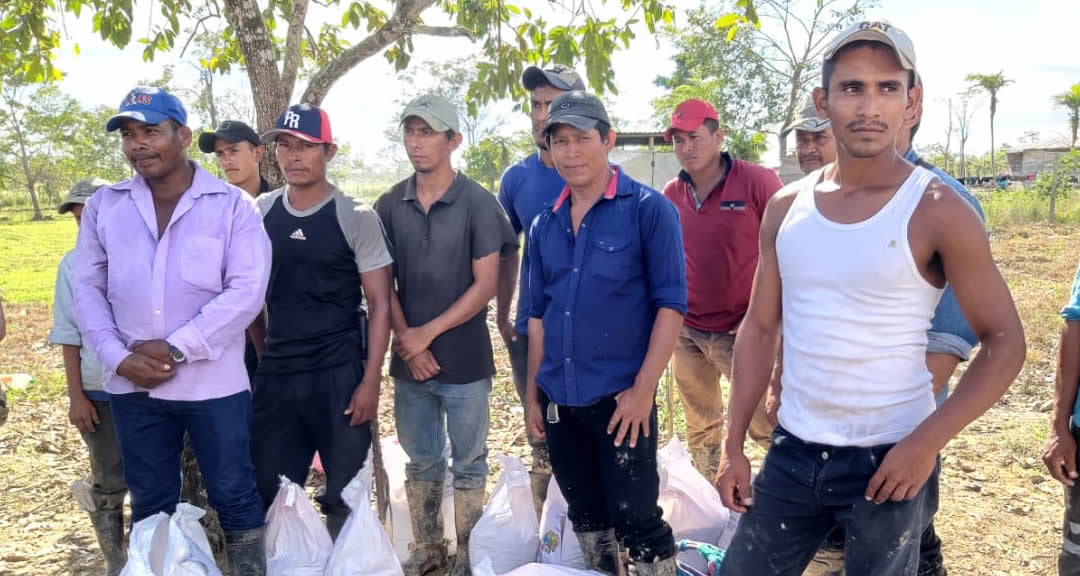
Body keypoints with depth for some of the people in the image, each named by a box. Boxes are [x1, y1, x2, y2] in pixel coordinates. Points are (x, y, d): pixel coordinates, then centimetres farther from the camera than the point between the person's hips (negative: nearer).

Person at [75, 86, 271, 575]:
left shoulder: (232, 205, -5)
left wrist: (176, 348, -17)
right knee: (150, 504, 18)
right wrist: (118, 357, -8)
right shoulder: (104, 206, 7)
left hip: (213, 383, -3)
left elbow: (246, 291, -13)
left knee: (235, 496, 8)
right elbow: (87, 288, 7)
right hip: (132, 386, 4)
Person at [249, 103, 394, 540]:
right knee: (270, 492, 12)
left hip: (340, 374, -4)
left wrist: (371, 381, -12)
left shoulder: (356, 217, -6)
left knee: (346, 495, 5)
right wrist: (264, 353, 9)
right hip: (274, 375, 4)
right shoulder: (260, 213, 6)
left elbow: (380, 303, -6)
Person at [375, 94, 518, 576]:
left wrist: (428, 332, -13)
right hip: (409, 358, 3)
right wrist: (406, 340, -7)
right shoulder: (389, 205, 3)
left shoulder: (478, 203, -7)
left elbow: (486, 284, -11)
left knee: (468, 463, 9)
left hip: (464, 359, -3)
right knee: (421, 461, 16)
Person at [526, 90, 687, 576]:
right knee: (585, 517, 18)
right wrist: (533, 392, 11)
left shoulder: (649, 209, -7)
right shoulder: (545, 224, 8)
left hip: (621, 397, -5)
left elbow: (670, 302, -10)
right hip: (560, 399, 5)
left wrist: (643, 388, -15)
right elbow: (539, 313, 13)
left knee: (636, 521, 1)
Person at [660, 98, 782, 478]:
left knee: (766, 425, -5)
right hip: (686, 332, 5)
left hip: (742, 330, -4)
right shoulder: (670, 195, 2)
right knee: (701, 426, 17)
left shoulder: (757, 182, -11)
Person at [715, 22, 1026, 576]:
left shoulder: (939, 211, -11)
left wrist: (928, 441, -17)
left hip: (890, 459, -3)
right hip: (792, 452, 4)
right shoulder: (785, 207, 1)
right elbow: (759, 328, 5)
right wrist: (733, 445, 3)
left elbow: (1003, 340, -8)